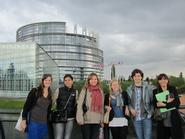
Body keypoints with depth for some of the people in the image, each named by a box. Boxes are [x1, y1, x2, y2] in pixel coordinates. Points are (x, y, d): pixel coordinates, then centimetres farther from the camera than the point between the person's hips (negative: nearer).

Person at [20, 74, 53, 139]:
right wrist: (24, 120, -13)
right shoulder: (35, 91, -7)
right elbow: (26, 105, -8)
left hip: (44, 123, 5)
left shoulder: (50, 94, 7)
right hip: (33, 122, -5)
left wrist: (48, 121, 12)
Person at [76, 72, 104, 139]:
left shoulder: (100, 91, 9)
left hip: (97, 121, 4)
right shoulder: (85, 90, -3)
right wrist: (80, 118, -14)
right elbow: (79, 105, -7)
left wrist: (102, 119, 9)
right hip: (86, 120, -4)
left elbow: (102, 106, 11)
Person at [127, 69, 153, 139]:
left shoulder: (148, 87, -1)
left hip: (146, 116, -2)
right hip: (136, 117, 2)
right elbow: (127, 102, 11)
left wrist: (151, 111, -6)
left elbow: (152, 100, 2)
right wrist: (131, 108, -7)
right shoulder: (129, 89, 4)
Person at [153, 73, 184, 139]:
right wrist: (167, 102, -17)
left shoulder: (173, 89, 3)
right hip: (162, 120, 0)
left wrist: (164, 104, -18)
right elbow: (155, 105, -5)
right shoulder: (155, 91, 2)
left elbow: (177, 102, -7)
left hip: (174, 119, 0)